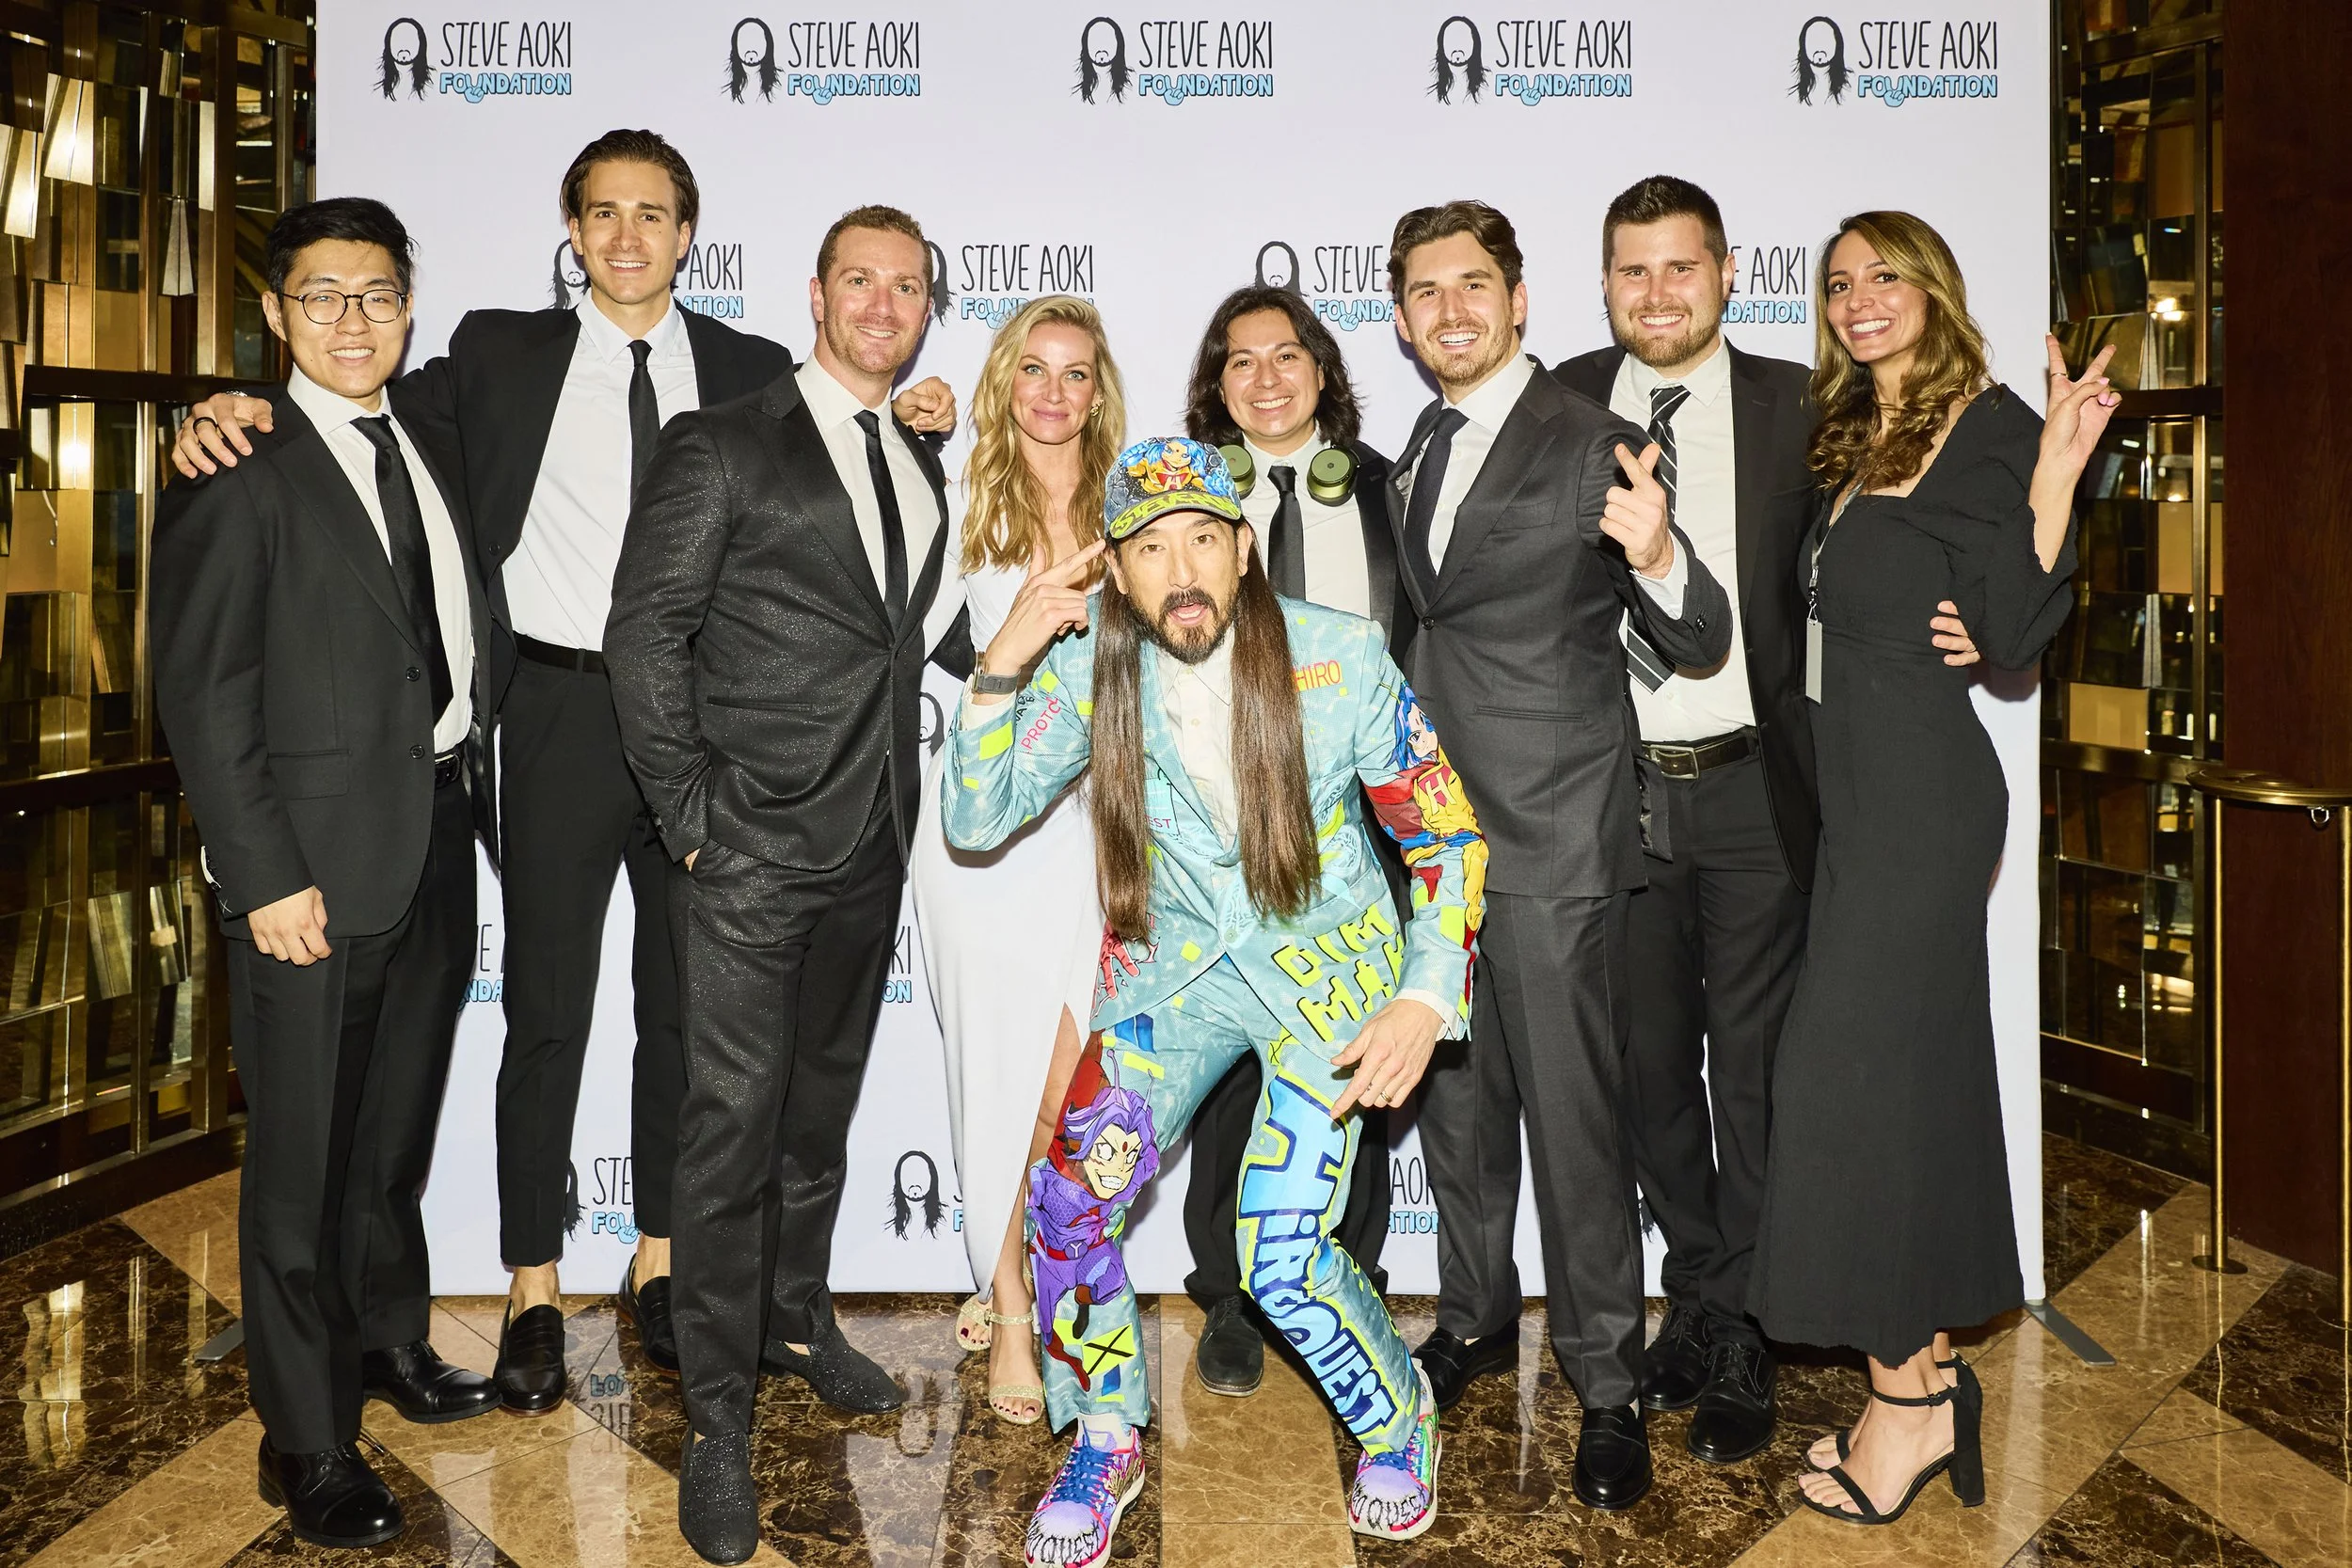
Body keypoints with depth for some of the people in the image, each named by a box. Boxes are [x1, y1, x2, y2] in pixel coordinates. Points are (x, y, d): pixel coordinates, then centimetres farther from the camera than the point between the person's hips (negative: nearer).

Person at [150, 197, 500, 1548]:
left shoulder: (428, 452, 12)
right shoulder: (240, 469, -9)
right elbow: (202, 691, -13)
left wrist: (471, 800, 5)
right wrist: (266, 876, -17)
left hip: (439, 843, 7)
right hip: (318, 865, -6)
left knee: (398, 1129, 20)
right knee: (307, 1158, 4)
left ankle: (392, 1343, 39)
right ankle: (311, 1445, 19)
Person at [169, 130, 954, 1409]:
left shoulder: (753, 374, 8)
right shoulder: (501, 356, 6)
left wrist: (906, 429, -4)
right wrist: (233, 415, -13)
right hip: (563, 710, -1)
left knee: (687, 1000, 12)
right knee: (547, 1007, 4)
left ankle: (658, 1261, 29)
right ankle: (533, 1291, 19)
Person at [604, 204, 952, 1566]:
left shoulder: (926, 469, 14)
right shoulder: (723, 447, -5)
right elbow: (644, 636, -8)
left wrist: (905, 795, 9)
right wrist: (693, 814, -12)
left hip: (873, 847, 6)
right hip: (753, 846, -6)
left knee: (824, 1103, 18)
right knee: (734, 1119, -3)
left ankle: (800, 1319, 37)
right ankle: (719, 1421, 8)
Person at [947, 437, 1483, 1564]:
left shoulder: (1338, 657, -14)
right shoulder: (1093, 668, -7)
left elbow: (1449, 835, -7)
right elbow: (976, 822, -7)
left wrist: (1427, 1001, -18)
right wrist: (999, 668, -20)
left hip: (1327, 954, -3)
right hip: (1176, 960, 3)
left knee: (1281, 1257, -16)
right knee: (1064, 1197, -12)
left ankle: (1398, 1425, 17)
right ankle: (1106, 1444, 16)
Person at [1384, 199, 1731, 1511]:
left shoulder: (1596, 445, -11)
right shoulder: (1422, 451, 12)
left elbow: (1702, 645, -14)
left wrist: (1657, 559, -34)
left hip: (1554, 839, -7)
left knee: (1575, 1114, -1)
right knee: (1456, 1097, 18)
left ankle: (1611, 1386, 15)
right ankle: (1478, 1317, 37)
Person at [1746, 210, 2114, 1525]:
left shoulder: (1989, 427, -8)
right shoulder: (1851, 441, 16)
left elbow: (2014, 640, -15)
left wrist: (2052, 482, -26)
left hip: (1922, 793, -8)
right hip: (1856, 785, 8)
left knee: (1859, 1065, -6)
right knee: (1915, 1071, 11)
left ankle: (1910, 1397, 5)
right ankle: (1933, 1372, 21)